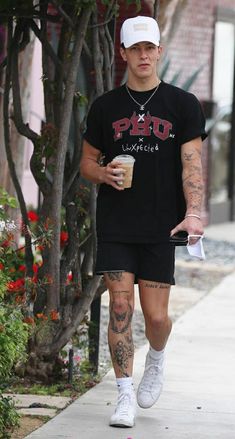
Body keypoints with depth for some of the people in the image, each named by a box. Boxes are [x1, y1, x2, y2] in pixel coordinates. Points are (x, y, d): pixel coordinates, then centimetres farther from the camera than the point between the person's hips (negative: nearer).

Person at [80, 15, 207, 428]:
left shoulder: (183, 105, 3)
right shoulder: (105, 107, 8)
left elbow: (191, 163, -4)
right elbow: (87, 162, 15)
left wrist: (193, 213, -18)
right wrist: (104, 173, -9)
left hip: (161, 228, -1)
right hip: (115, 226, 1)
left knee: (156, 316, 0)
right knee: (120, 307, -6)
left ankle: (156, 361, 33)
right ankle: (125, 396, 2)